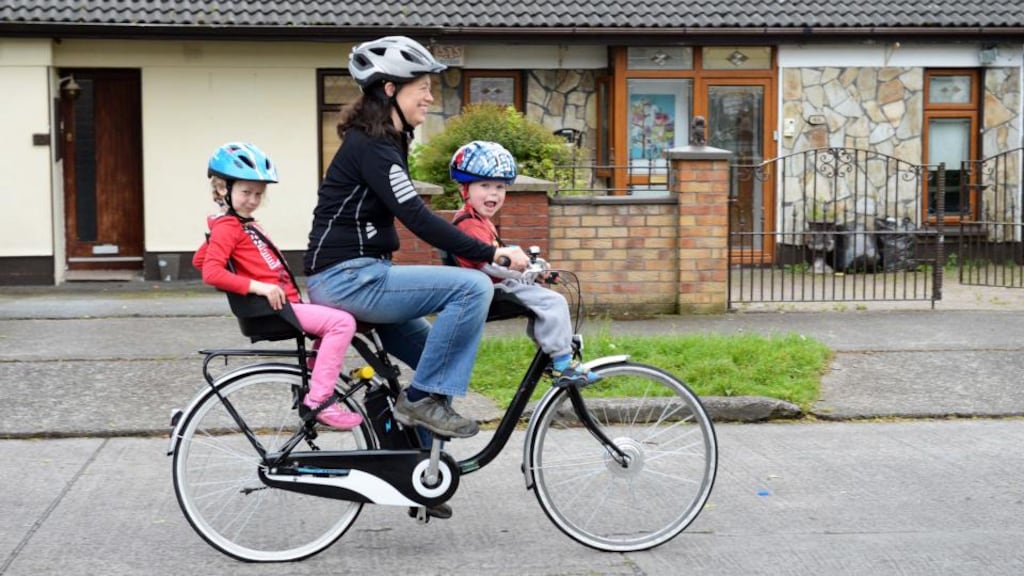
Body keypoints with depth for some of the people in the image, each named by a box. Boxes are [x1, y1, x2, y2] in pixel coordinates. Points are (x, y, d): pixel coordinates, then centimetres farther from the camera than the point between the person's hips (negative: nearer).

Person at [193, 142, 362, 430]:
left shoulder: (243, 225, 19)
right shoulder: (228, 227, -9)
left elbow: (199, 259, 31)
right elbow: (211, 273, -23)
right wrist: (258, 286, -27)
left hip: (282, 304, 10)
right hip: (274, 308, -10)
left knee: (335, 320, 22)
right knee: (343, 322, -20)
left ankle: (313, 383, 21)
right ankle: (319, 401, -22)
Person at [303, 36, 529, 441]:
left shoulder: (385, 141, 15)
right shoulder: (371, 145, -15)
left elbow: (410, 217, 20)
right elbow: (418, 219, -23)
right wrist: (491, 254, -23)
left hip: (357, 276, 10)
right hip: (348, 278, -10)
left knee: (444, 359, 13)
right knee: (473, 287, -20)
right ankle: (422, 397, -10)